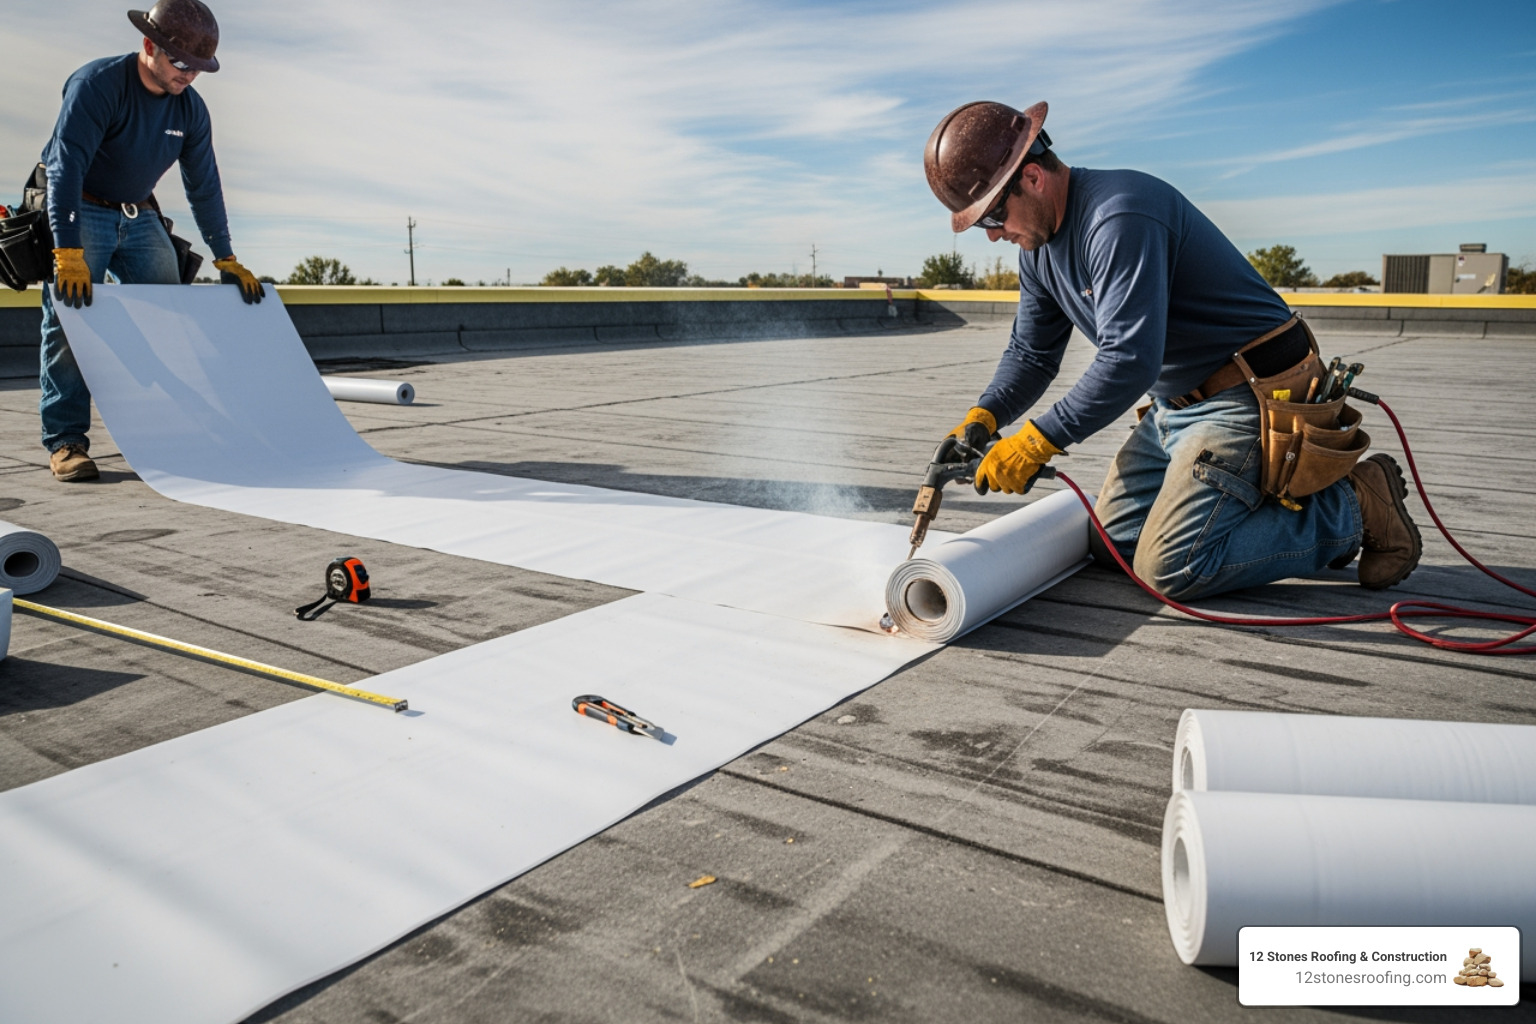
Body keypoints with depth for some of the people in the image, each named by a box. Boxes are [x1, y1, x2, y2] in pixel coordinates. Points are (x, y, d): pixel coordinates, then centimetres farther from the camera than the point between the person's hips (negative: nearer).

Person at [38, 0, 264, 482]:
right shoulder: (96, 84, -21)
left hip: (139, 217, 6)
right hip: (77, 213, -6)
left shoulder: (191, 109, -2)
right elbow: (66, 167, -29)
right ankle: (65, 440, -8)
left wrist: (226, 260, 0)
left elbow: (204, 186, 4)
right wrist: (69, 254, -37)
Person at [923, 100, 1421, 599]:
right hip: (1175, 404, 10)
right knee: (1113, 539, 11)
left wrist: (1037, 441, -29)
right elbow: (1031, 352, 12)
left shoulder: (1118, 217, -25)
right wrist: (982, 418, -7)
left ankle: (1351, 510, 0)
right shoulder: (1039, 245, 6)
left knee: (1169, 569, -15)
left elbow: (1129, 361, -32)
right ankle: (1263, 494, 20)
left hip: (1247, 400, -10)